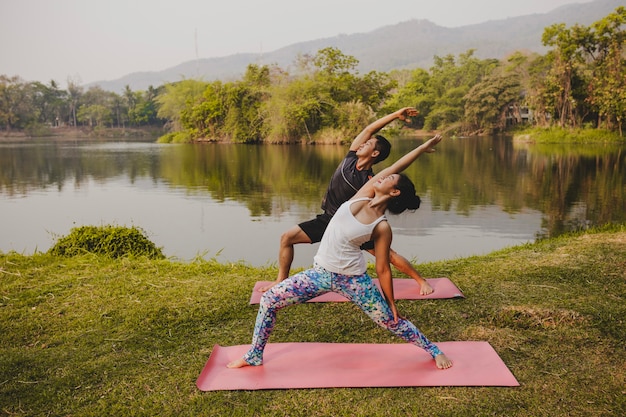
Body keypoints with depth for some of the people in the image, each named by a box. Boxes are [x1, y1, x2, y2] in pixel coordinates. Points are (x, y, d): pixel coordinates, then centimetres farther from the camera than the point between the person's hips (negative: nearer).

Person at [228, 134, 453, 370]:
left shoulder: (382, 228, -14)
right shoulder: (363, 197, -3)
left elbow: (383, 269, -6)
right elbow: (394, 166, -3)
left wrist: (392, 303, 0)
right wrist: (423, 147, 6)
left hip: (352, 279, -5)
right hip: (321, 272, 5)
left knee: (392, 322, 8)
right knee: (269, 300, 0)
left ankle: (435, 351, 34)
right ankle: (255, 356, 19)